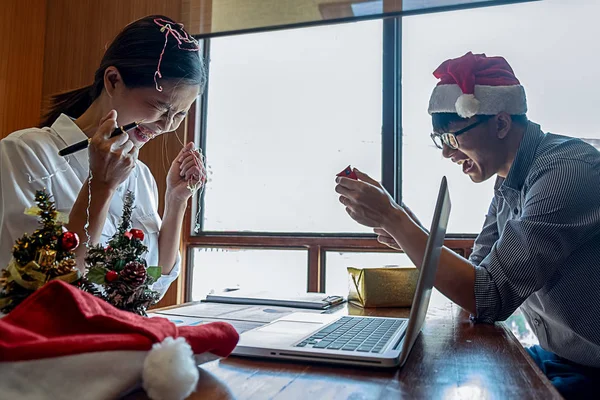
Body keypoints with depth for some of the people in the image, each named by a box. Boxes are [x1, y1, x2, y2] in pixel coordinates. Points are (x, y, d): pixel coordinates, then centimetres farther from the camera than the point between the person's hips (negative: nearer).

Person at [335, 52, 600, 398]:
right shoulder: (508, 182, 4)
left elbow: (487, 298, -28)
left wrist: (391, 217, -26)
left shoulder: (566, 171, -24)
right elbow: (475, 276, 5)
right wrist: (408, 237, -11)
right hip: (554, 357, 7)